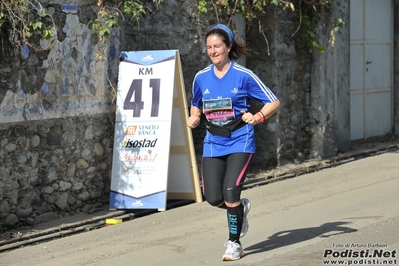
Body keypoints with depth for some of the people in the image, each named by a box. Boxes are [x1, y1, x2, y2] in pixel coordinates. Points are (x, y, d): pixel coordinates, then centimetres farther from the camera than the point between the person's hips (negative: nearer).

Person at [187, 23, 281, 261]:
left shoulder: (243, 76, -8)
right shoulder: (201, 78, 4)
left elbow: (274, 102, -3)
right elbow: (196, 105, 22)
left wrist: (258, 117, -21)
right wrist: (194, 118, 0)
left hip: (240, 141, -4)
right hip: (214, 143, 4)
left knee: (230, 192, -17)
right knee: (213, 198, -6)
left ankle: (234, 243, 5)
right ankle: (241, 207, 30)